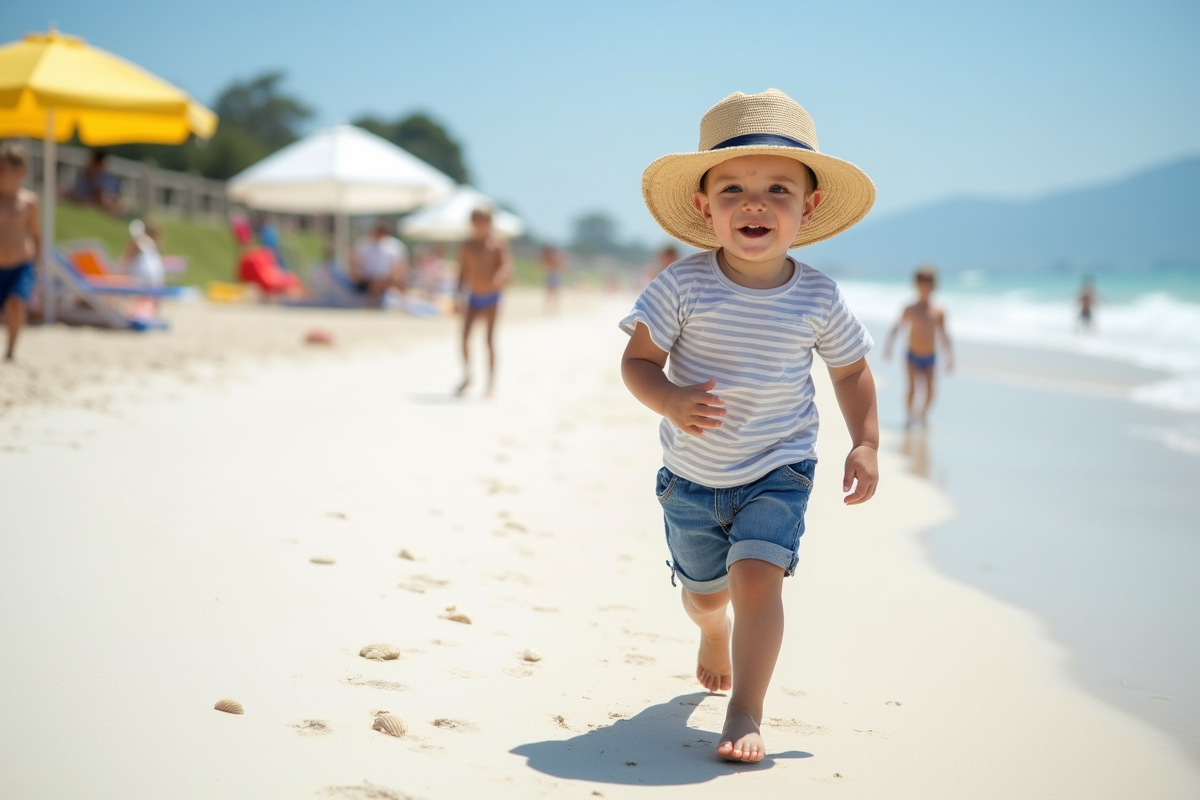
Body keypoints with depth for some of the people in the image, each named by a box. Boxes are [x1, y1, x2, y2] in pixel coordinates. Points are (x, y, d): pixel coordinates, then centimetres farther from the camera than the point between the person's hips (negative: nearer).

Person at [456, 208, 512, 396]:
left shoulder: (499, 244, -3)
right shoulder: (466, 246, 6)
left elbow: (507, 267, -13)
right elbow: (463, 271, 12)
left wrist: (500, 278, -35)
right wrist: (460, 295, 6)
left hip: (491, 297, -3)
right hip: (473, 297, 3)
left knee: (490, 339, -4)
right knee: (464, 335, -12)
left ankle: (491, 382, 5)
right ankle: (467, 376, 6)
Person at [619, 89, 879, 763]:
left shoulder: (819, 298, -13)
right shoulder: (683, 286, -18)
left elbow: (852, 371, 3)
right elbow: (638, 360, -13)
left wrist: (865, 444, -8)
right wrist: (671, 402, -33)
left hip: (777, 472, -1)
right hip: (691, 474, 1)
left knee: (757, 576, -22)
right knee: (704, 592, 20)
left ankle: (746, 714, -10)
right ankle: (715, 640, 57)